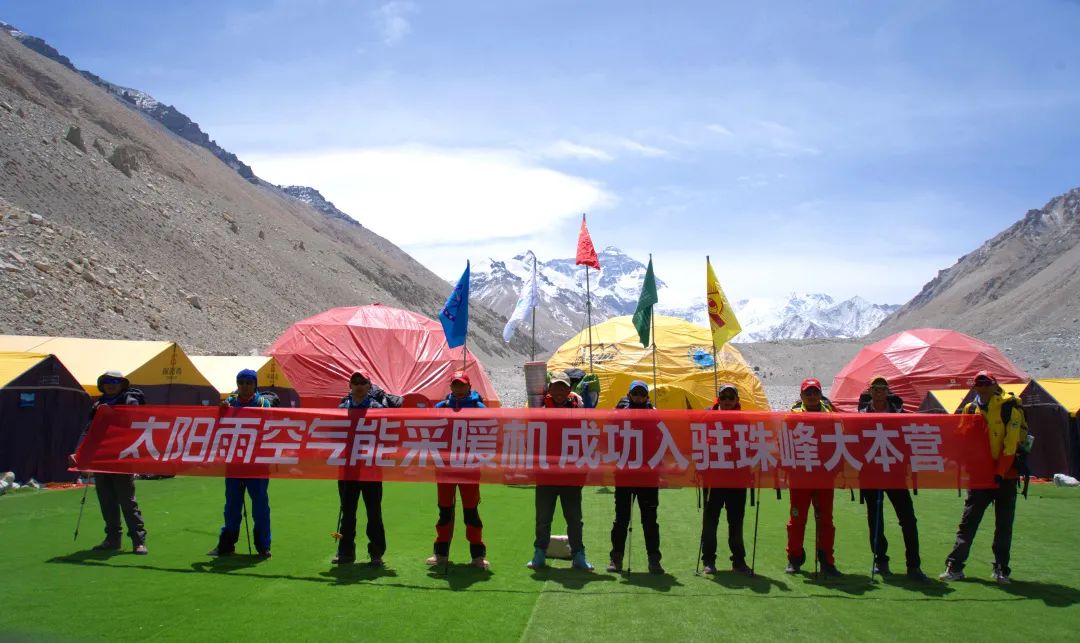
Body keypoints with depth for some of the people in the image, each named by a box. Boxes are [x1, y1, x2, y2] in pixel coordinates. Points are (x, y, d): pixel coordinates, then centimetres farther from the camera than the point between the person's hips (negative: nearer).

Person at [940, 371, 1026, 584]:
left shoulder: (1009, 408, -7)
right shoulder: (970, 409, 5)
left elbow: (1010, 444, -12)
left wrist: (1000, 472, -16)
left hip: (1005, 474, -3)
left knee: (1004, 523, 5)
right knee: (968, 521, 1)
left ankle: (1000, 569, 17)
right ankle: (954, 566, 3)